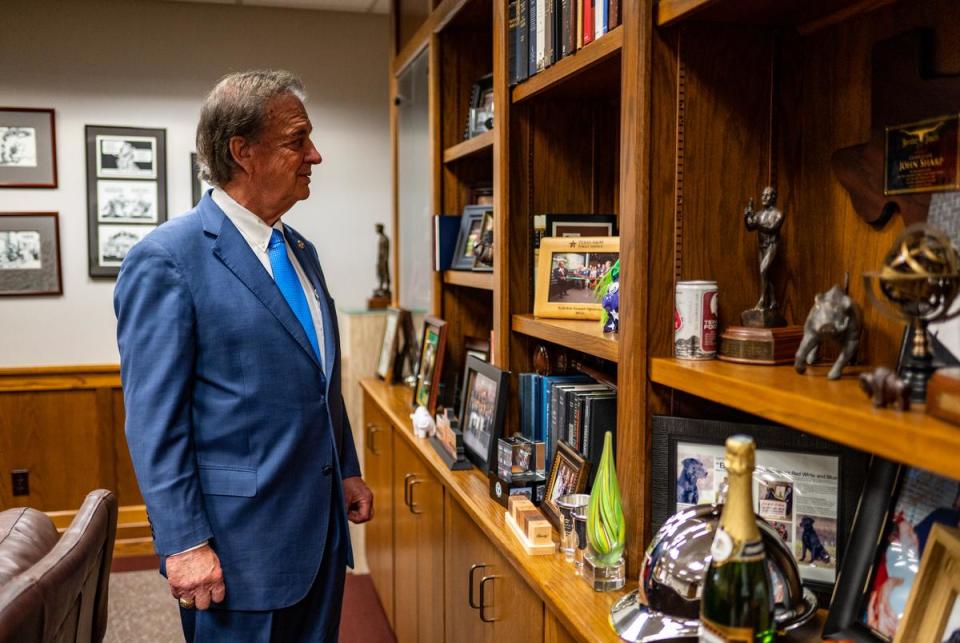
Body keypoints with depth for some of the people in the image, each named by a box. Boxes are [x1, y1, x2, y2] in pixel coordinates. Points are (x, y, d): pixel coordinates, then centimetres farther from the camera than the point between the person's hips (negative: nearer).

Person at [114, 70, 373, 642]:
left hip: (324, 522, 7)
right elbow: (154, 420, -15)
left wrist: (348, 470, 17)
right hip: (242, 539, -7)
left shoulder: (302, 252, 10)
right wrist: (183, 544, -16)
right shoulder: (167, 261, -15)